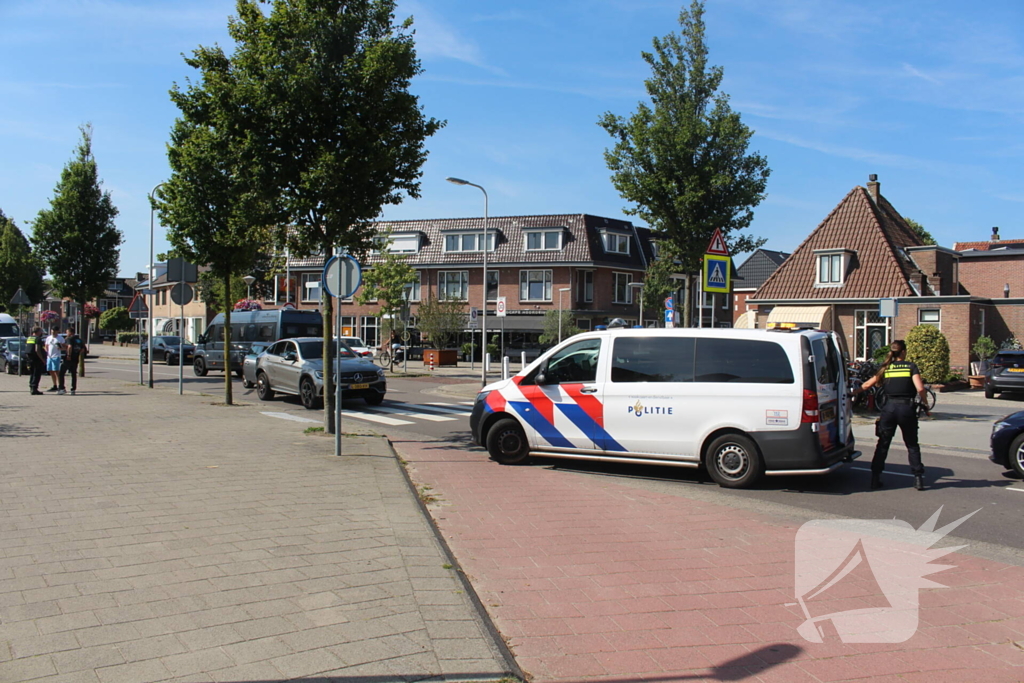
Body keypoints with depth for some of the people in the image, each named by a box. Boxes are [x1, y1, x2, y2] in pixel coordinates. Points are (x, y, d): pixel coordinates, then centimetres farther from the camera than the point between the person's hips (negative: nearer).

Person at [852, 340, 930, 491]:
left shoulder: (885, 368, 8)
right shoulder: (911, 367, 0)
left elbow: (867, 385, 10)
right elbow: (920, 389, -11)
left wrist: (852, 393, 23)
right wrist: (925, 406, 2)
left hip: (889, 407, 2)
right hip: (907, 408, -1)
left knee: (883, 444, 10)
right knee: (912, 445, 12)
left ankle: (875, 478, 8)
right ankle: (918, 478, 8)